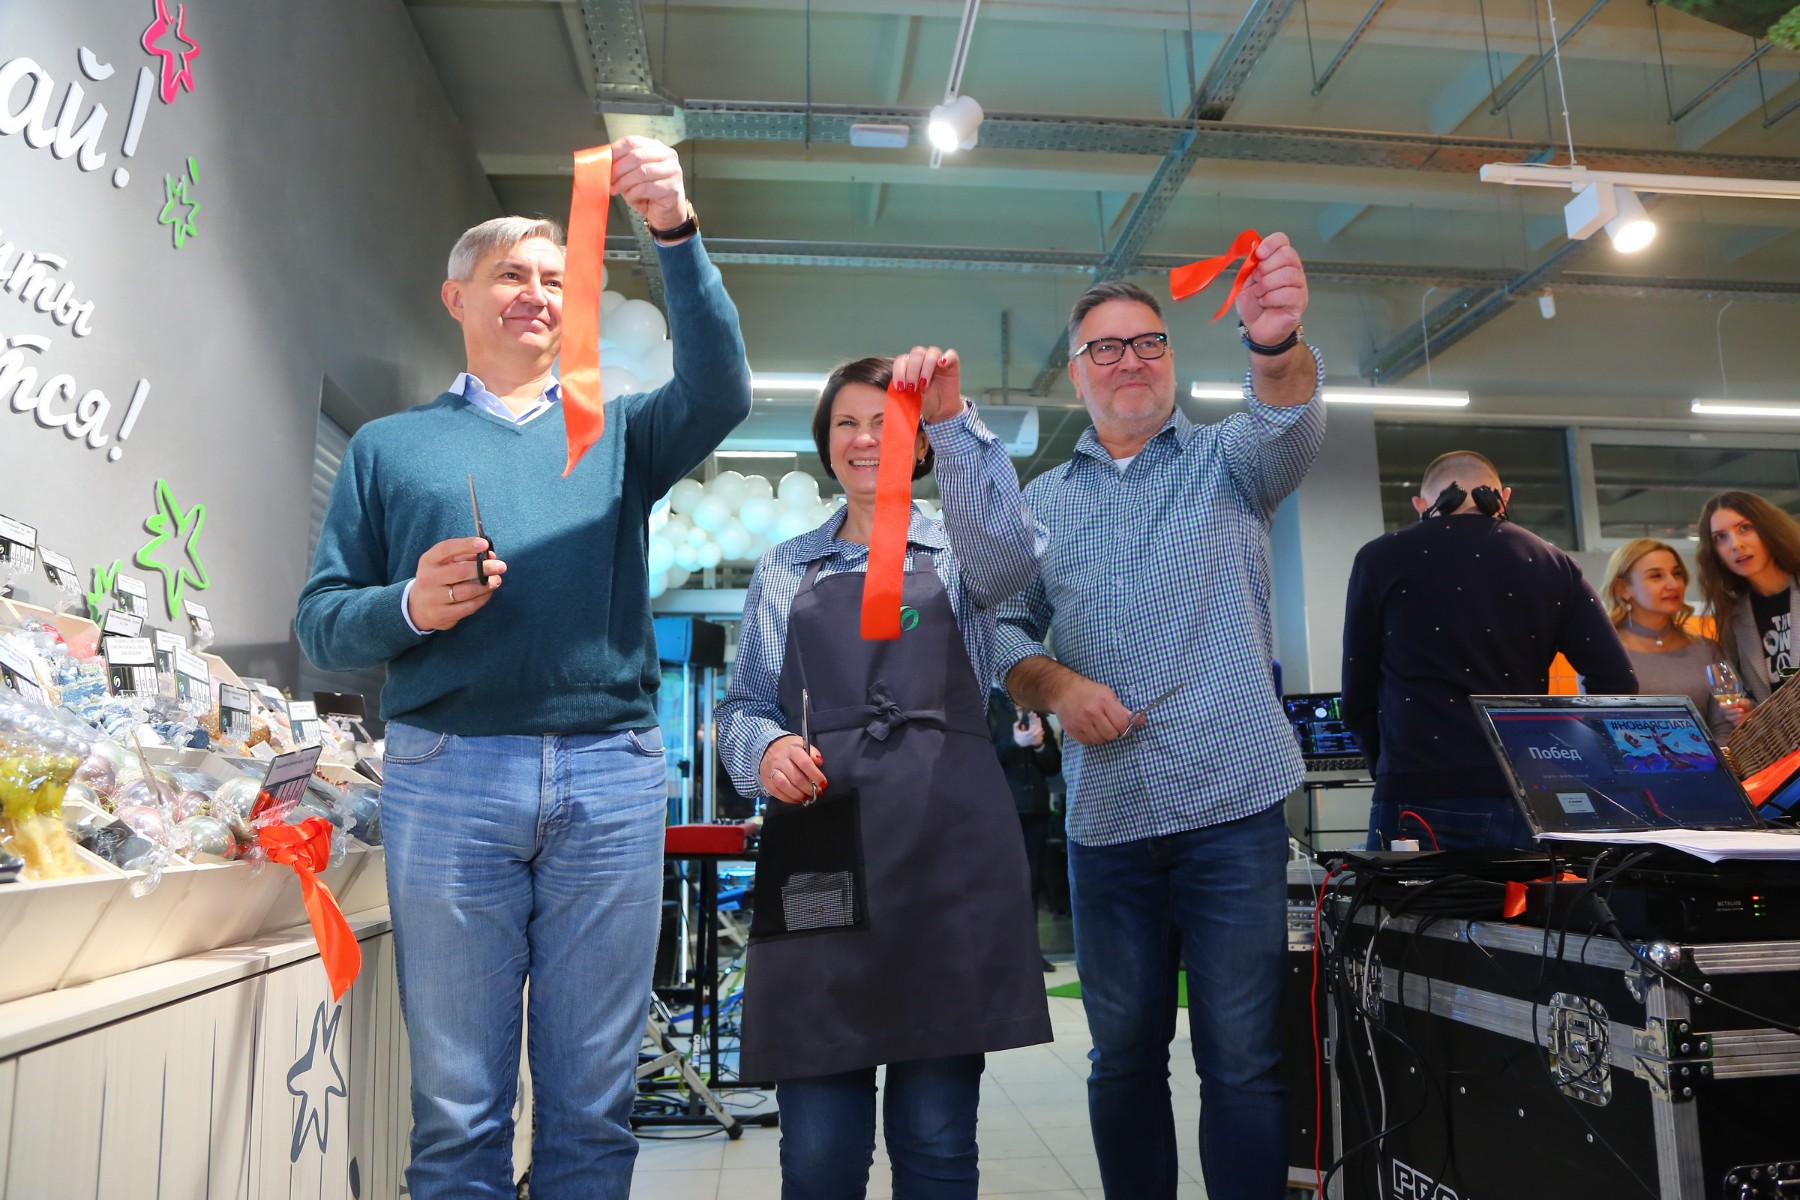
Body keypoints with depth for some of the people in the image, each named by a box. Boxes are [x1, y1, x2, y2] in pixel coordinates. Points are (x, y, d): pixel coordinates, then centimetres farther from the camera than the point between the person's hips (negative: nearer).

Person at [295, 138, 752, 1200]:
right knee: (459, 1107, 6)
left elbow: (720, 390, -5)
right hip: (448, 773, 0)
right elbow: (322, 623, 10)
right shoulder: (390, 446, 15)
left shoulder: (617, 433, 16)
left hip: (611, 773, 1)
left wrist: (676, 231, -17)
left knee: (594, 1107, 7)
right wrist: (409, 608, -11)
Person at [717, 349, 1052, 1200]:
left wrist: (955, 421, -20)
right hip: (819, 847, 1)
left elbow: (1011, 553, -10)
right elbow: (743, 705, 16)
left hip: (948, 842, -1)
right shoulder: (784, 571, 19)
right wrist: (764, 747, -7)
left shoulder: (958, 552, 14)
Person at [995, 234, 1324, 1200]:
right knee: (1123, 1056, 13)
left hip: (1234, 802, -2)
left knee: (1244, 1061, 2)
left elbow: (1290, 426, -16)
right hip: (1106, 814, 3)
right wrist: (1054, 685, -9)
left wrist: (1275, 340, -38)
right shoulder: (1042, 503, 13)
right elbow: (1005, 631, 12)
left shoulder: (1229, 458, 6)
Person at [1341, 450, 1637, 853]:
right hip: (1527, 802, 3)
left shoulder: (1381, 558, 3)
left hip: (1421, 805, -3)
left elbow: (1358, 699, 5)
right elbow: (1618, 686, 4)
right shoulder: (1551, 564, 9)